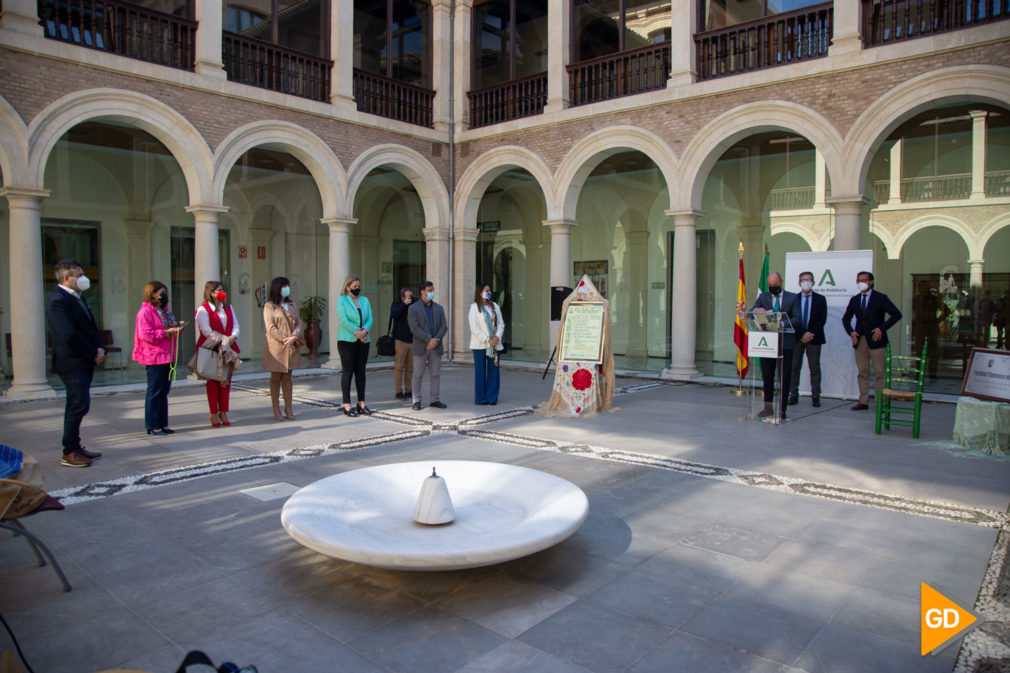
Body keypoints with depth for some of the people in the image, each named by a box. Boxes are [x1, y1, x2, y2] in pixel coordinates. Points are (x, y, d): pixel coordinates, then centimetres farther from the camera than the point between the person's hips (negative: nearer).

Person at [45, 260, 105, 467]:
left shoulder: (78, 298, 16)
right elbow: (70, 335, -21)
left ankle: (75, 448, 22)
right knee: (79, 406, -8)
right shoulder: (58, 301, -15)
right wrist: (94, 354, -13)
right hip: (72, 363, -10)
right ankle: (69, 454, 0)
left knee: (76, 406, 14)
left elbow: (91, 326, 19)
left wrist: (100, 348, 2)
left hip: (85, 362, 10)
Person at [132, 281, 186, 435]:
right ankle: (153, 426, 3)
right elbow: (145, 334, -18)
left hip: (168, 357, 9)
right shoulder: (145, 312, -10)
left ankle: (163, 424, 18)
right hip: (155, 358, -9)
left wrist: (177, 326, 8)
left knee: (164, 390, 11)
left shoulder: (164, 311, 18)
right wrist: (166, 333, -21)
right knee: (155, 391, -4)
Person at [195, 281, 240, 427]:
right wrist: (223, 339, -17)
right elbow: (207, 331, -13)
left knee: (226, 380, 5)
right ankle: (214, 414, 8)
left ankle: (223, 412, 13)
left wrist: (233, 337, -11)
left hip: (228, 349, 5)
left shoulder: (228, 307, 15)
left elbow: (235, 325, 8)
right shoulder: (203, 309, -5)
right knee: (213, 381, 1)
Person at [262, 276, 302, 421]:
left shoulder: (292, 305, 14)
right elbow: (270, 328, -11)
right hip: (276, 348, -4)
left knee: (287, 377, 8)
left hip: (291, 348, 5)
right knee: (276, 378, 3)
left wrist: (293, 338, -12)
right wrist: (286, 340, -17)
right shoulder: (269, 306, -3)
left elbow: (299, 323, 6)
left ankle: (288, 409, 12)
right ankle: (276, 410, 8)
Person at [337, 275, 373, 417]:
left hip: (363, 341, 5)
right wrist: (357, 333, -16)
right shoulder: (341, 300, -1)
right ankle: (347, 406, 0)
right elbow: (343, 320, -12)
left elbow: (369, 319, 6)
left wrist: (365, 331, -13)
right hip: (347, 341, -5)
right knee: (347, 372, -4)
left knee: (361, 372, 8)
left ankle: (361, 404, 13)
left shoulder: (365, 300, 14)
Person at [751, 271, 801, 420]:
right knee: (767, 376, 8)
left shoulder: (792, 298, 5)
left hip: (785, 342, -2)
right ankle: (768, 407, 18)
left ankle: (781, 409, 8)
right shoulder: (763, 297, 10)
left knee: (785, 377, 1)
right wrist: (757, 310, -22)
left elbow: (797, 319, -5)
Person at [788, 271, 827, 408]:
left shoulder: (820, 299, 7)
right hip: (797, 338, 0)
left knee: (815, 367, 2)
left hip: (814, 338, 0)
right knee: (794, 367, 1)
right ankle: (794, 394, 7)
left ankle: (815, 396, 5)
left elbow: (822, 319, -2)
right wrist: (802, 334, -12)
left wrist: (811, 333, -13)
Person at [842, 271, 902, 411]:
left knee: (879, 372, -3)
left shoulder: (880, 298, -2)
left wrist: (882, 328, -13)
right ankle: (863, 401, 10)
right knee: (862, 372, 6)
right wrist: (851, 331, 3)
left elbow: (896, 314, -6)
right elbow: (846, 319, 21)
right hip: (859, 340, 4)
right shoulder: (854, 300, 12)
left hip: (876, 340, -4)